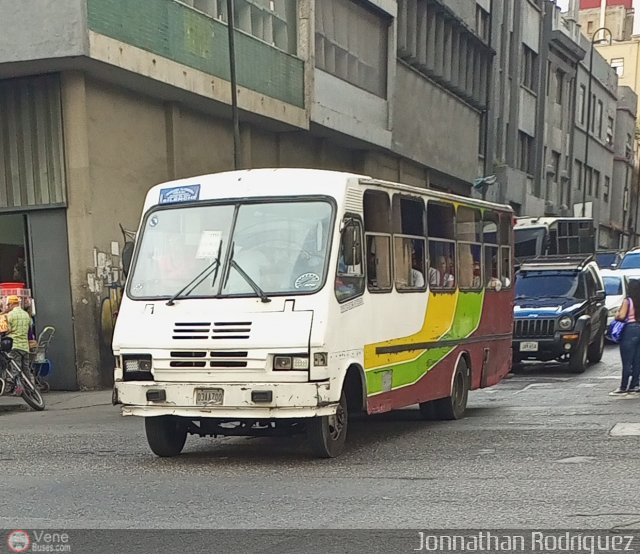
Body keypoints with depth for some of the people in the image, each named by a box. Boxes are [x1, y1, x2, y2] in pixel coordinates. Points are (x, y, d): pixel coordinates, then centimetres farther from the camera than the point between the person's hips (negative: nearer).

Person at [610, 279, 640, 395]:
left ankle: (624, 387, -1)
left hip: (630, 330, -6)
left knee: (627, 361, -3)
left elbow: (621, 316, -18)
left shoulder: (628, 301, -11)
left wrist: (616, 315, 2)